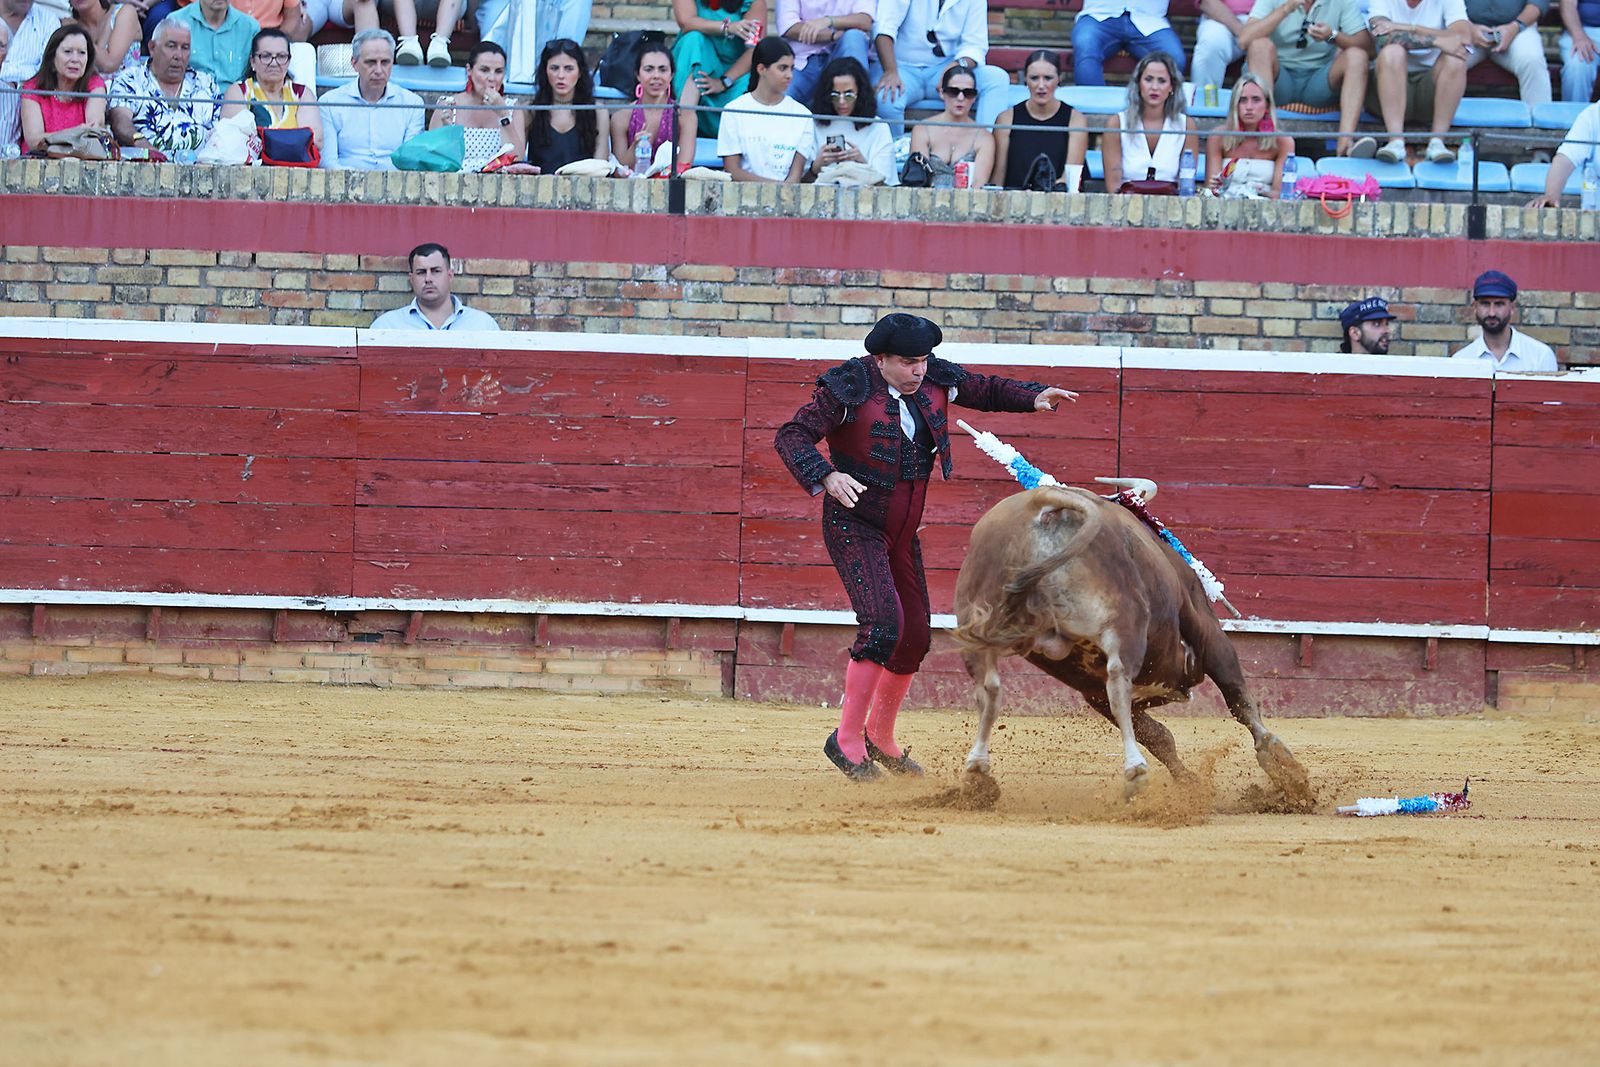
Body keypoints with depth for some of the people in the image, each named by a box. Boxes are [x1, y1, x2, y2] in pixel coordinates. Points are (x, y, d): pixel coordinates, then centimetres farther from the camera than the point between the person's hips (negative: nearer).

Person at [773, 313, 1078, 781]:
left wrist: (1034, 397, -2)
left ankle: (880, 738, 30)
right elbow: (791, 435, -22)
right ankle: (847, 739, -14)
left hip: (903, 532, 7)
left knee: (914, 636, 10)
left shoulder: (936, 381, -1)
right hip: (854, 526, -7)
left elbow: (987, 391, 16)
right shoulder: (849, 389, -19)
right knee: (883, 622, -23)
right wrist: (827, 477, -39)